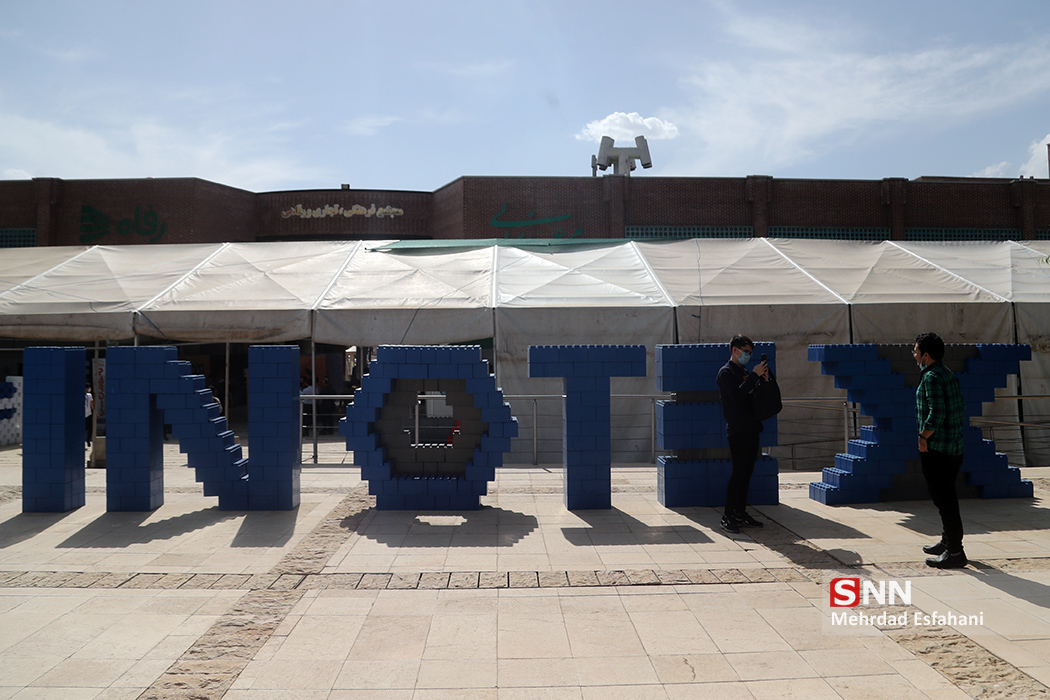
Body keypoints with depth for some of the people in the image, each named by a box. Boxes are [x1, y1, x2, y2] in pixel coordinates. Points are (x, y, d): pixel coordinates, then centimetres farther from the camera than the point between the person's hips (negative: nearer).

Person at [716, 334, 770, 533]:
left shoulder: (746, 373, 19)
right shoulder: (726, 373, -5)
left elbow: (756, 397, 19)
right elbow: (736, 395, -20)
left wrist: (763, 379, 4)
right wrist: (755, 375, -18)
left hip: (751, 429, 8)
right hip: (737, 430, -8)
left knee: (747, 472, 9)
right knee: (739, 472, -10)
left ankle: (740, 513, 15)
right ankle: (727, 516, -5)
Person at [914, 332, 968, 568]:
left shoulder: (931, 377, -16)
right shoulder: (949, 375, 13)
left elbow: (936, 413, -25)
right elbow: (962, 409, 17)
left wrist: (923, 436, -14)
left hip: (935, 449, -10)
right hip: (955, 446, 10)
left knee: (943, 498, -4)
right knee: (947, 496, 20)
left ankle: (955, 552, 0)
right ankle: (947, 541, 31)